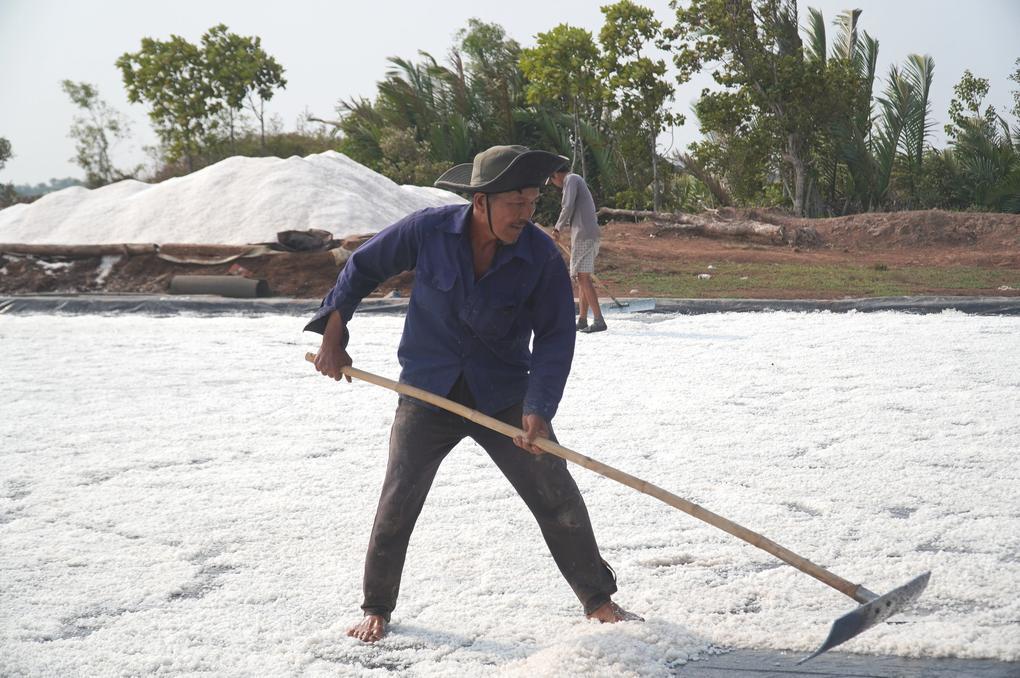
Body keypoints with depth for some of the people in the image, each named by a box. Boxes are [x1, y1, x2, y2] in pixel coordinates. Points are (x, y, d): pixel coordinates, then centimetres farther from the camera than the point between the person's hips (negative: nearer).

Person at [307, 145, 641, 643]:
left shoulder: (542, 257, -14)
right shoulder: (428, 230, -14)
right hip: (427, 393, 0)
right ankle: (377, 607, 22)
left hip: (504, 395, 0)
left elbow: (555, 337, -10)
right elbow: (363, 267, 1)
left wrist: (538, 408, -22)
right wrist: (332, 337, 1)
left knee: (557, 497, -2)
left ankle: (598, 601, 16)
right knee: (398, 503, 0)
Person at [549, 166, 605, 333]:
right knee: (581, 279, 11)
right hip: (591, 235, 10)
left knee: (583, 278, -14)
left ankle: (599, 320, -20)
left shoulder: (571, 179, -4)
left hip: (584, 235, -10)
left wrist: (558, 228, -3)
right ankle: (582, 321, 13)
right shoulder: (577, 181, 25)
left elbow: (568, 207, -15)